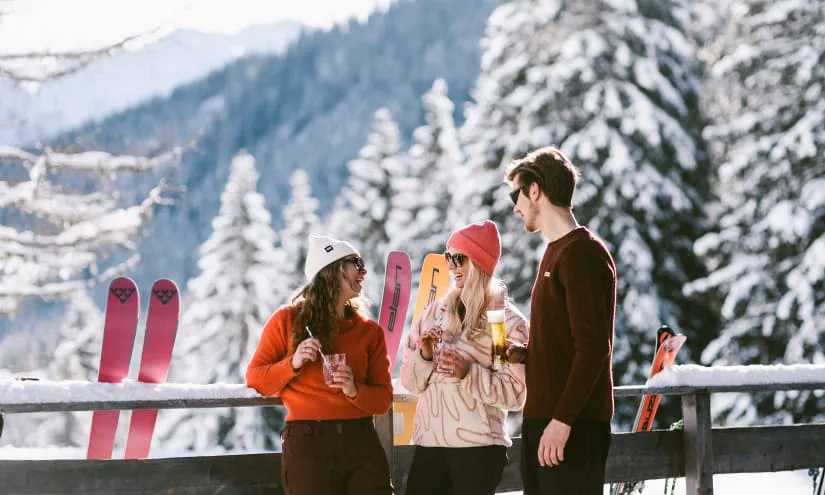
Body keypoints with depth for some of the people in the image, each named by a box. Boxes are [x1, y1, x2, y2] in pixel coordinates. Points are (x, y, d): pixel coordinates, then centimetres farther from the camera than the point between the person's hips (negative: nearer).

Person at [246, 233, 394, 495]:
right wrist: (293, 363, -11)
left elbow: (383, 399, 7)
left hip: (362, 444, 3)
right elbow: (255, 379, 4)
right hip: (307, 444, -3)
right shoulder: (288, 320, 5)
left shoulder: (370, 331, 12)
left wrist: (354, 390, -13)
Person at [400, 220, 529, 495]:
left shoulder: (508, 321, -1)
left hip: (478, 446, -4)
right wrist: (424, 356, -6)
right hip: (429, 441, 4)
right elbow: (410, 382, 13)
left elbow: (516, 393, -8)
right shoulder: (435, 312, 12)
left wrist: (469, 372, -19)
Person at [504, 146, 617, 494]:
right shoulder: (556, 251, 19)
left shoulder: (582, 253, -11)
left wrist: (562, 419, -22)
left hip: (572, 426, -9)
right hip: (541, 417, 9)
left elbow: (593, 347, -18)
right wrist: (525, 355, 7)